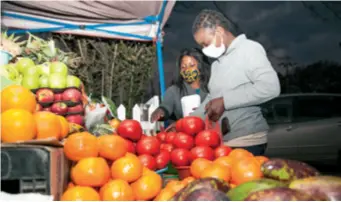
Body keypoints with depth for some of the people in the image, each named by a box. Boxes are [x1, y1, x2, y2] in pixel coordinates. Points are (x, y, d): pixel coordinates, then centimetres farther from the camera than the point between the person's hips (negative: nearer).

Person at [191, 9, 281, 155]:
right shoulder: (216, 63, 19)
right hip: (221, 142, 7)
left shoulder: (249, 48, -5)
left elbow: (270, 87, -19)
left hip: (247, 141, -7)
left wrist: (225, 101, -17)